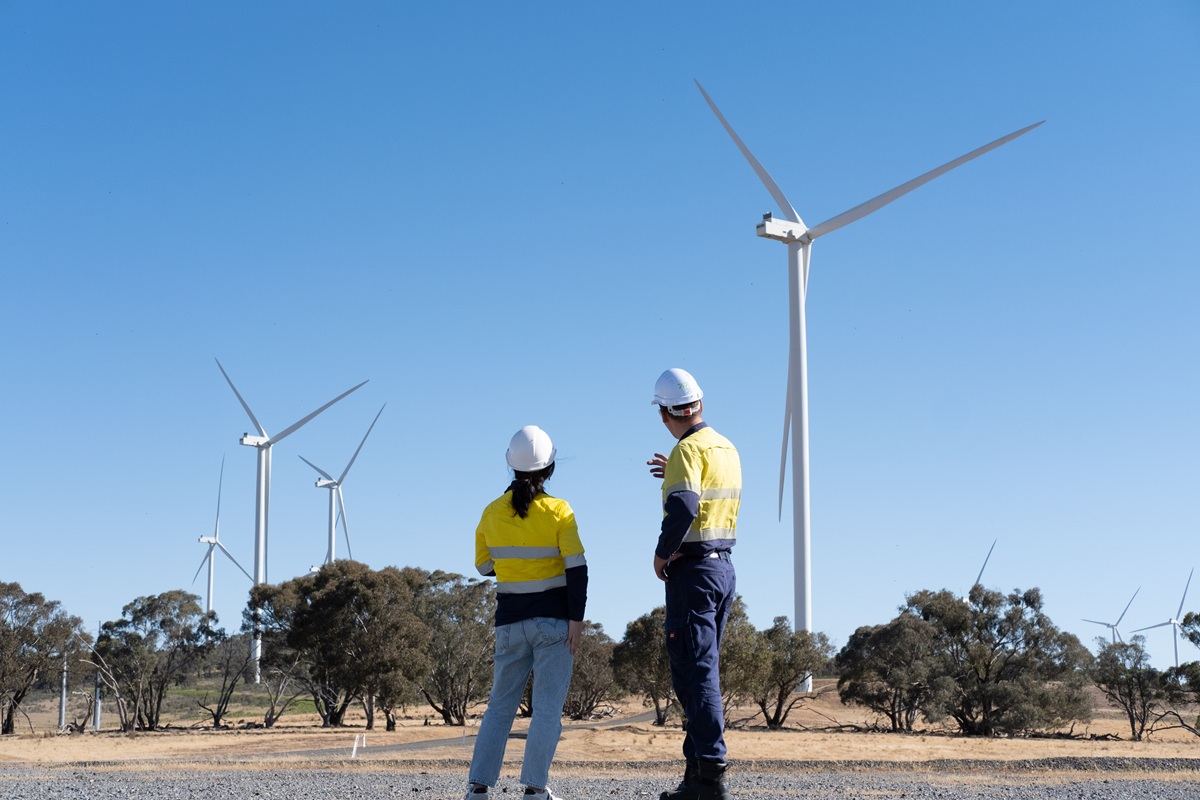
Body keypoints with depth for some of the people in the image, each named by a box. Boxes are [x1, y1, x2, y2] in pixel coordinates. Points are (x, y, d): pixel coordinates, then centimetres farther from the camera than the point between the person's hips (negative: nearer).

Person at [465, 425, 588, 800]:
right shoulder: (558, 511, -9)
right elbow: (576, 568, -12)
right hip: (553, 619, -3)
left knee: (500, 705, 12)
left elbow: (484, 565, 11)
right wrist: (577, 618, -9)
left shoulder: (492, 512, 1)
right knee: (548, 707, 0)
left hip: (510, 621, 3)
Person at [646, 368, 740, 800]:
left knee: (695, 672, -9)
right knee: (701, 671, 13)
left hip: (692, 570, -9)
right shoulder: (727, 448, 14)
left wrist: (662, 553, -14)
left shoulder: (689, 449, -13)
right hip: (723, 567, 9)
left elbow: (684, 507, -27)